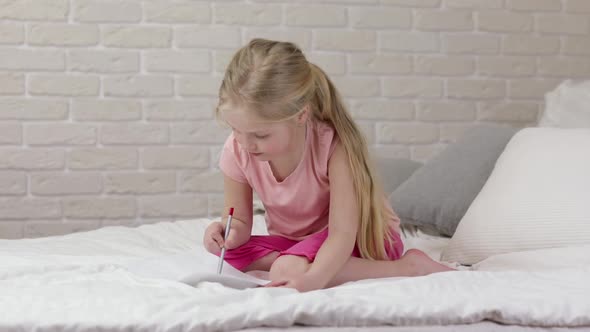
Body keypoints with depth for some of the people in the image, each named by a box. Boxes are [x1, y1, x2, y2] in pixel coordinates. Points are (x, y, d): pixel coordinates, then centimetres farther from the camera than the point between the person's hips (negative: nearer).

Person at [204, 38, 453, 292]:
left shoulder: (334, 146, -28)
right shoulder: (236, 152, -15)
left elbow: (342, 234, -32)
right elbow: (240, 222, -3)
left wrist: (313, 277, -51)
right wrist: (231, 231, -28)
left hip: (361, 239, -6)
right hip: (293, 241, 6)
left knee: (287, 269, -35)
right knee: (227, 256, -21)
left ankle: (408, 266, -21)